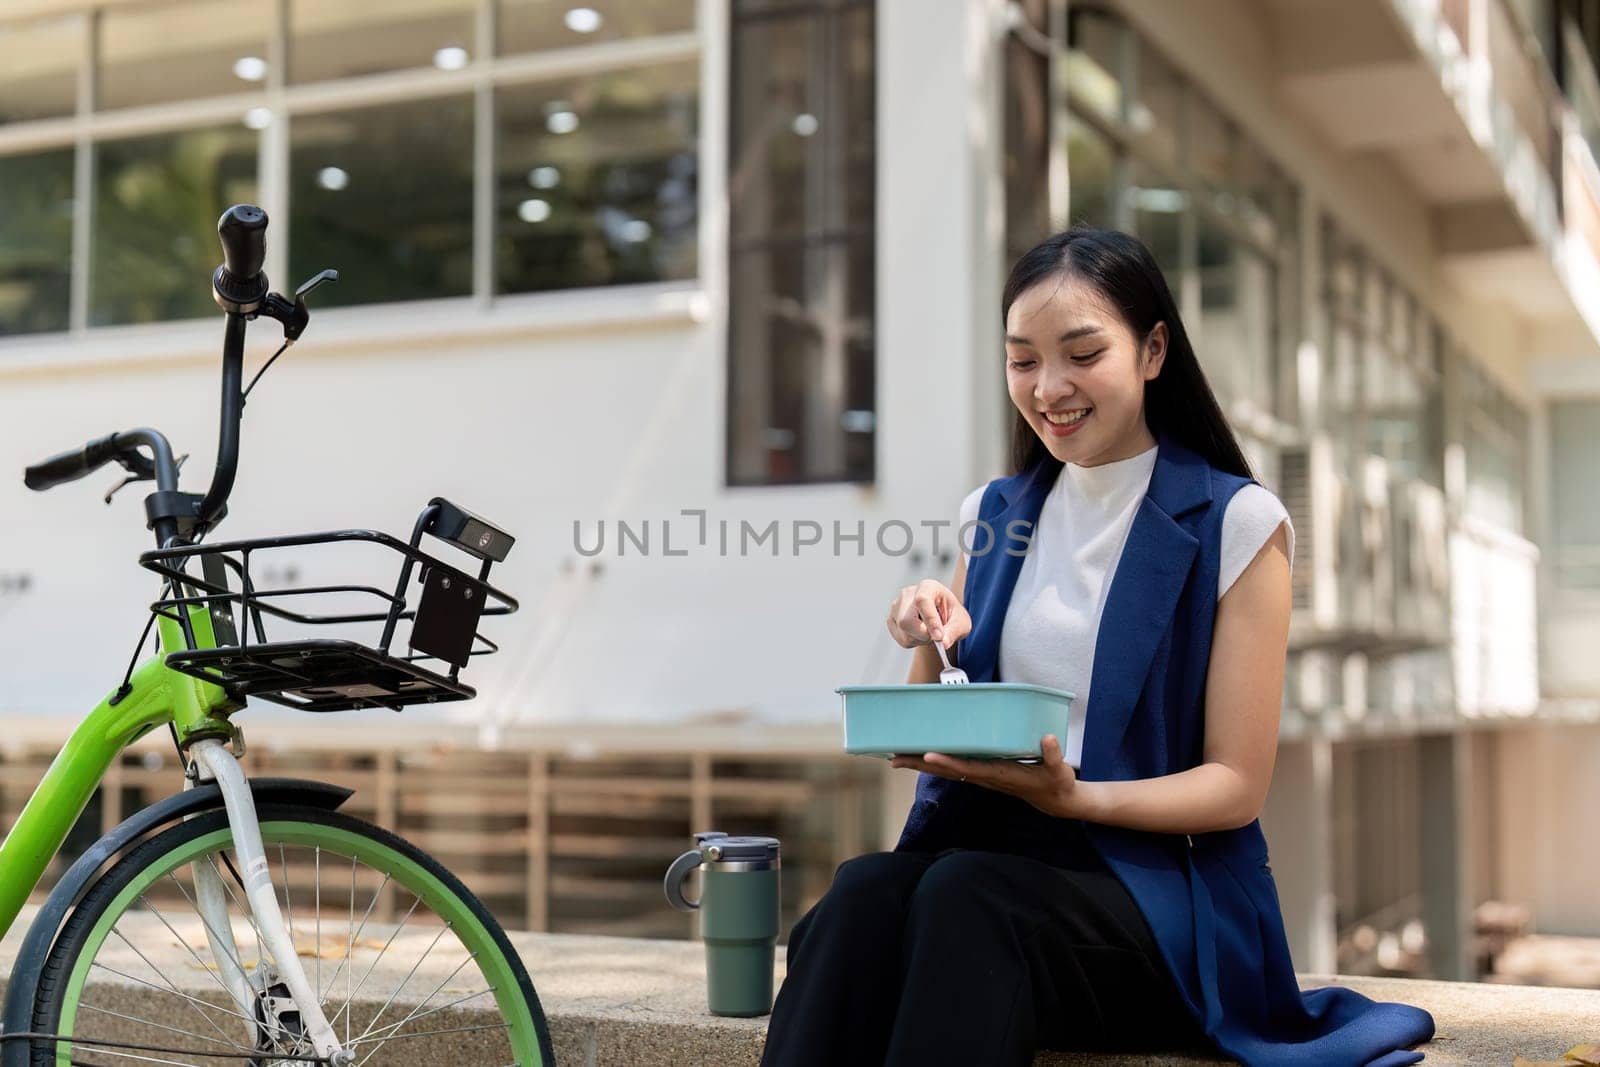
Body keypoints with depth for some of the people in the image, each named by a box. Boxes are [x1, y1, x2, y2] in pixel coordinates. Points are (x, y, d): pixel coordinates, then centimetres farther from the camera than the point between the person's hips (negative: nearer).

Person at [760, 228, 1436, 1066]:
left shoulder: (1235, 523, 1)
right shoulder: (993, 516, 16)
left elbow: (1236, 786, -1)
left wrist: (1073, 799, -18)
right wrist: (929, 647, -4)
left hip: (1154, 882, -3)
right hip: (979, 847, 4)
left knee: (962, 896, -36)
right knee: (861, 893, -32)